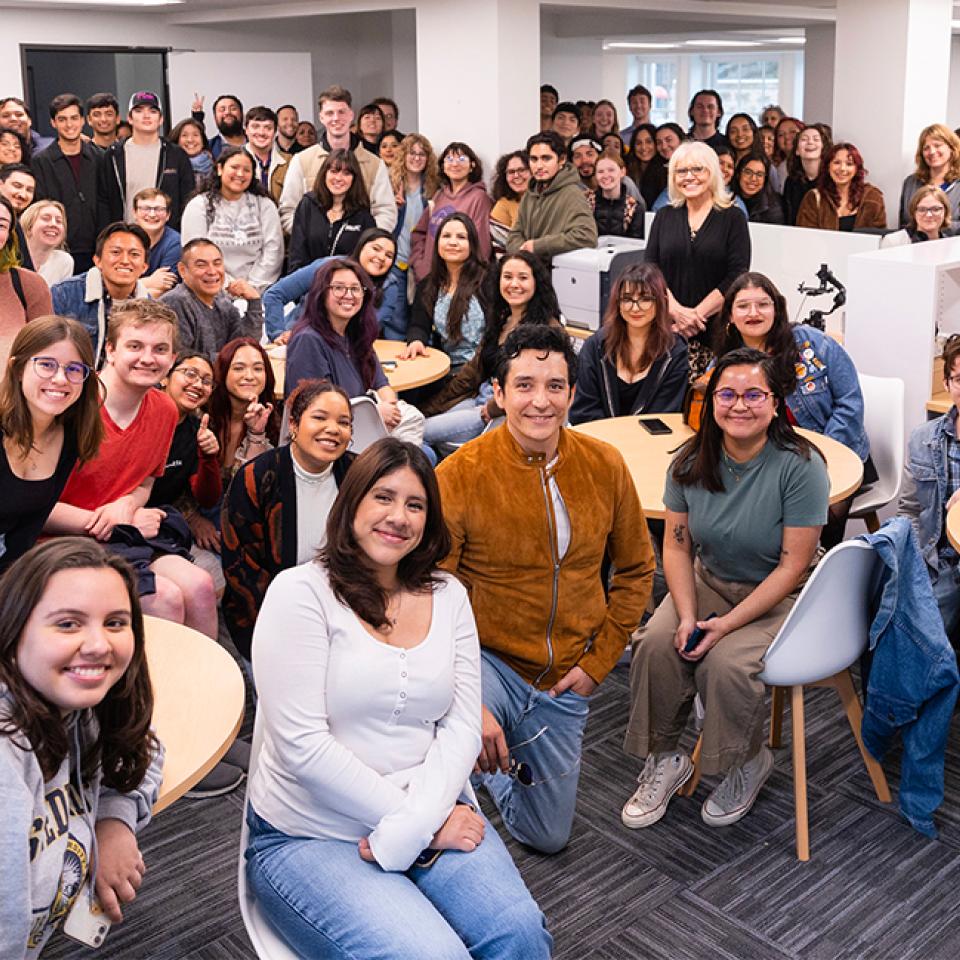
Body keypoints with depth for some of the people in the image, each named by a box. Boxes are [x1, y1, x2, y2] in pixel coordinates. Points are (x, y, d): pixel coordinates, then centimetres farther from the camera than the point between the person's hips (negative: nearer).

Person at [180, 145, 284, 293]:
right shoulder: (198, 206, 10)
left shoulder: (265, 205, 14)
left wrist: (253, 285, -9)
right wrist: (227, 284, -11)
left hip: (257, 291, 1)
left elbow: (273, 250, 4)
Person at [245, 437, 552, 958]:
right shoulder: (300, 593, -9)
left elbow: (462, 726, 1)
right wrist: (428, 829, -15)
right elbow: (304, 746, -16)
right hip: (311, 836, -4)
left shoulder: (448, 596, 8)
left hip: (432, 815, 4)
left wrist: (414, 824, -16)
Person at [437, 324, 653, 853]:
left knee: (547, 837, 17)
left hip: (564, 680, 4)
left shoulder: (605, 466, -7)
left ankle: (496, 761, 45)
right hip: (486, 660, -4)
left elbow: (636, 570, 6)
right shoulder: (459, 476, -19)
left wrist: (598, 662, -2)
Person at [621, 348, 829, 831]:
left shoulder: (800, 466, -20)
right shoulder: (692, 461, -6)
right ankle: (663, 761, 0)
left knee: (725, 662, -28)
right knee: (656, 644, -21)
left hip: (778, 595, -4)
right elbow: (676, 544, -2)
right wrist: (687, 616, -17)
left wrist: (727, 624, -24)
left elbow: (793, 567, -19)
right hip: (708, 581, 4)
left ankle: (750, 764, 2)